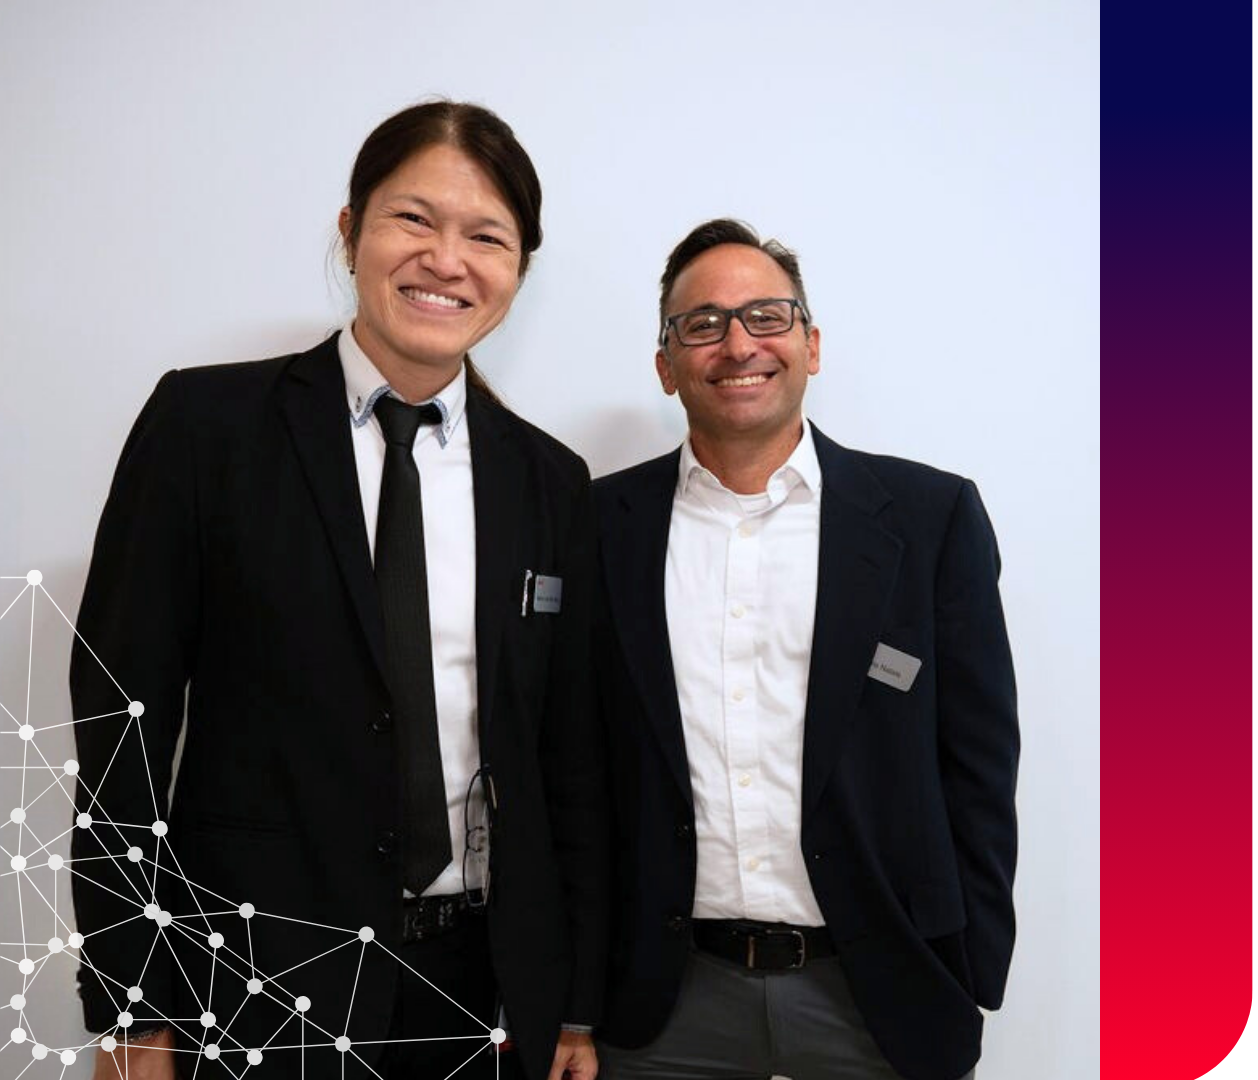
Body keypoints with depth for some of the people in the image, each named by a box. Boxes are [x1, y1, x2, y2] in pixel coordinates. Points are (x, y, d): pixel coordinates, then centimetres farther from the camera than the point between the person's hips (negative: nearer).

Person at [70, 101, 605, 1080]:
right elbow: (123, 712, -5)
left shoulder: (552, 482, 3)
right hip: (261, 989, -2)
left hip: (490, 983, 3)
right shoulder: (206, 422, -5)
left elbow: (570, 755, 5)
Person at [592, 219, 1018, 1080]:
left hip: (882, 994, 0)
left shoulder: (931, 515, -4)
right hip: (668, 1000, 1)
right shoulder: (605, 524, -2)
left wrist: (970, 982, -2)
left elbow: (977, 765, -1)